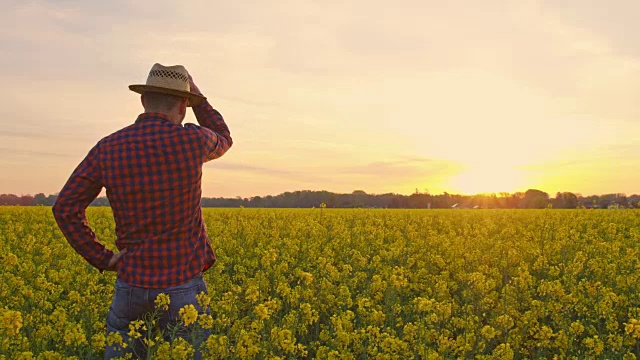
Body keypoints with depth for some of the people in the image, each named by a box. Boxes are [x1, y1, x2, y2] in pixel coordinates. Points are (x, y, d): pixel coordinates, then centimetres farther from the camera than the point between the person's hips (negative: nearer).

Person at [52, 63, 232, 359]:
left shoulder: (107, 149, -3)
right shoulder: (191, 140, -10)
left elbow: (64, 208, -2)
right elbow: (223, 141, 16)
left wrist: (101, 259, 3)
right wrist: (197, 96, 25)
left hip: (132, 283, 2)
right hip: (183, 286, -2)